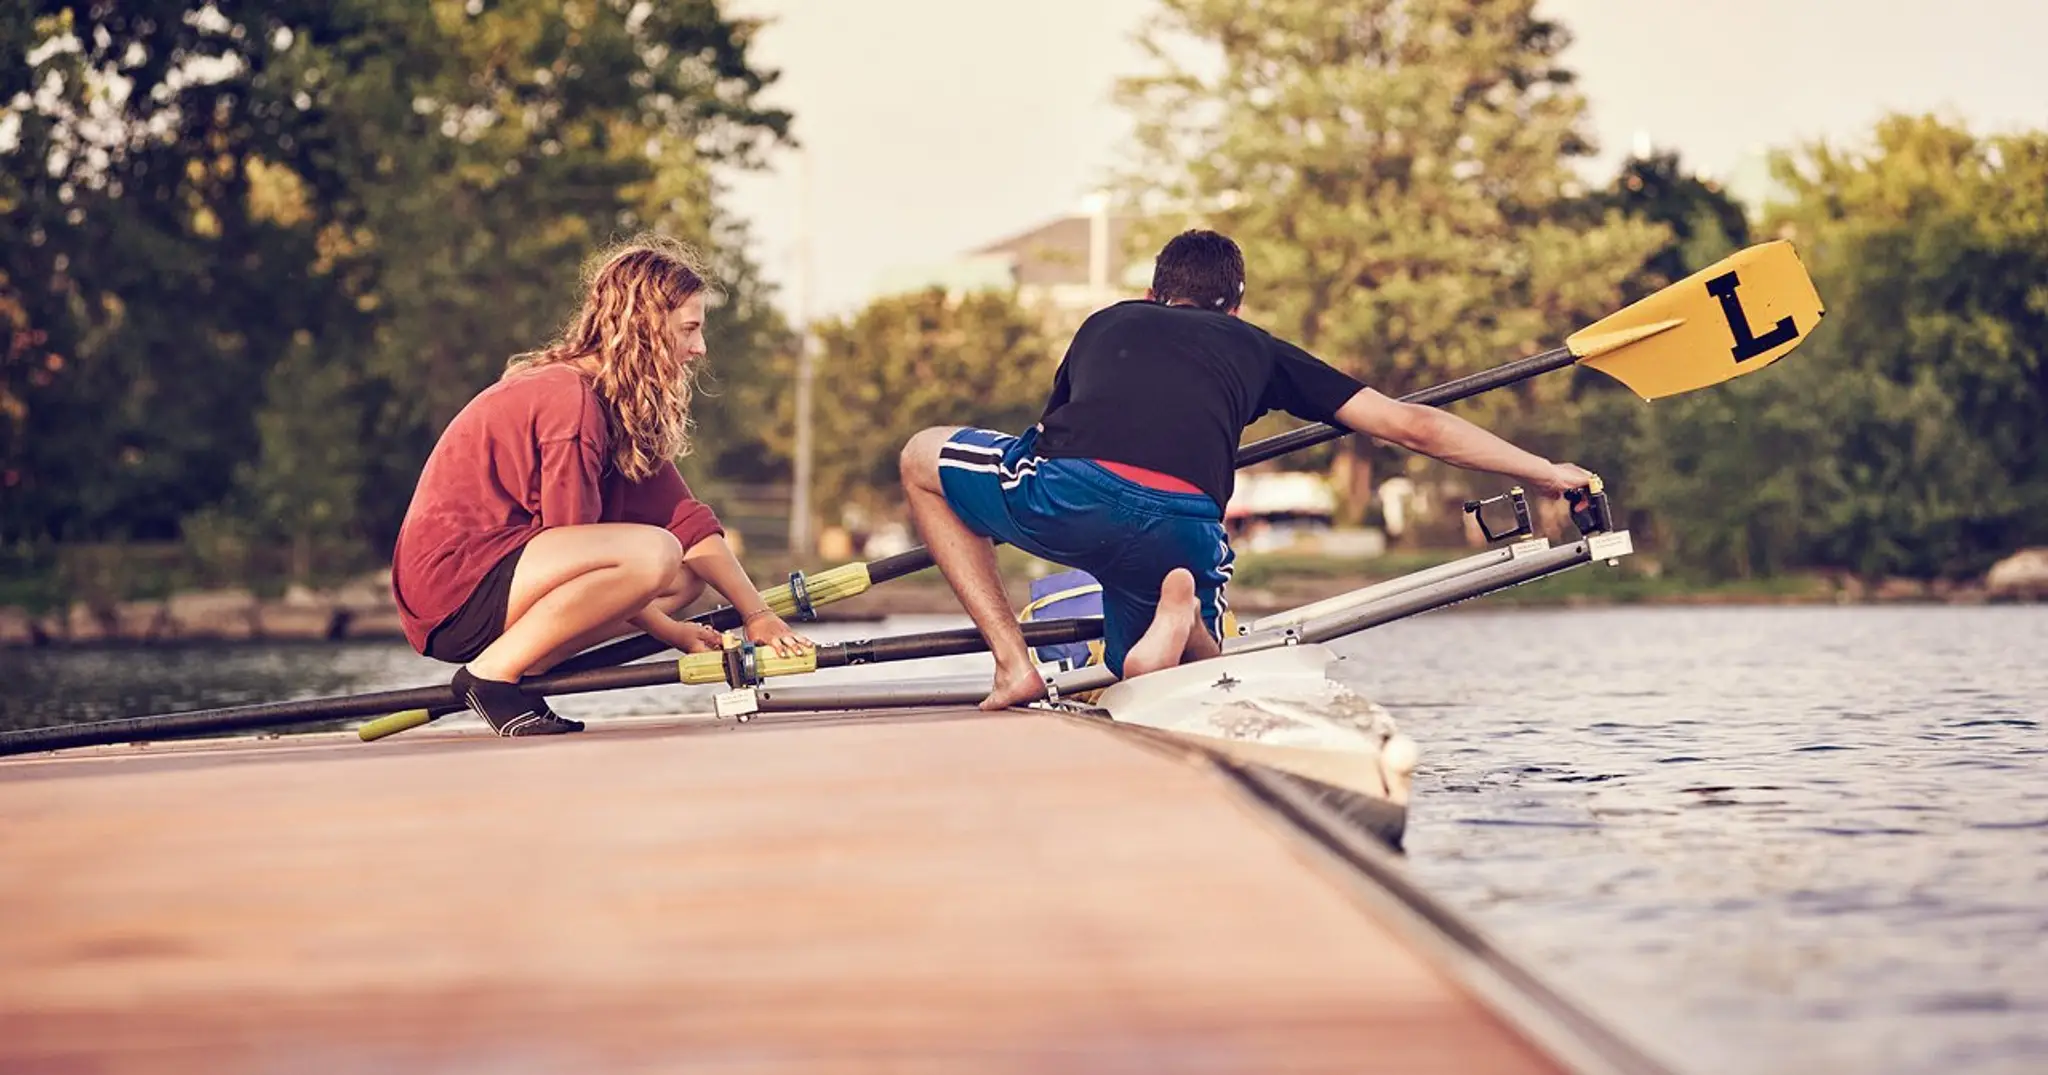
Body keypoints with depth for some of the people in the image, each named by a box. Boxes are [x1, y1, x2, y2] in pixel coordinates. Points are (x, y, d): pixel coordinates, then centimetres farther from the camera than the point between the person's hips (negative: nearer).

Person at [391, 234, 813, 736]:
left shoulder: (623, 405, 12)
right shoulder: (570, 400, -18)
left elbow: (685, 517, 8)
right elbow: (578, 547, -16)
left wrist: (756, 614, 0)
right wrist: (668, 630, -8)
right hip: (452, 586, -10)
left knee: (690, 573, 10)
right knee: (653, 554, -28)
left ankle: (525, 674, 1)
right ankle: (493, 674, -17)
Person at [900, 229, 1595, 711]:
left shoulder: (1107, 323, 34)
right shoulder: (1257, 349, 32)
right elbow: (1412, 426, 31)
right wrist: (1543, 472, 41)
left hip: (1068, 497, -1)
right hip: (1184, 533, 1)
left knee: (923, 457, 28)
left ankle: (1014, 662, 13)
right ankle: (1181, 612, -10)